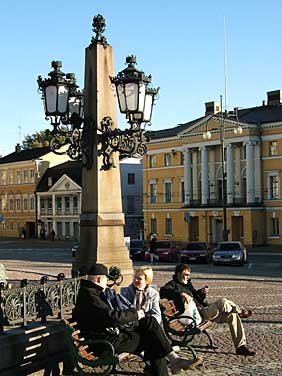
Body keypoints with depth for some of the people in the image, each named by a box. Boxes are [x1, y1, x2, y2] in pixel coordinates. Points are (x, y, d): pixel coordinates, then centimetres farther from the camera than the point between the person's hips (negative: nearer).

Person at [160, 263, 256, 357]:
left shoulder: (187, 284, 26)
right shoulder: (173, 284, 0)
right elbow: (163, 291, -24)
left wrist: (201, 292, 11)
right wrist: (181, 294, -35)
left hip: (204, 310, 9)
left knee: (233, 315, -1)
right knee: (222, 301, -27)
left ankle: (241, 346, 1)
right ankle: (239, 311, 6)